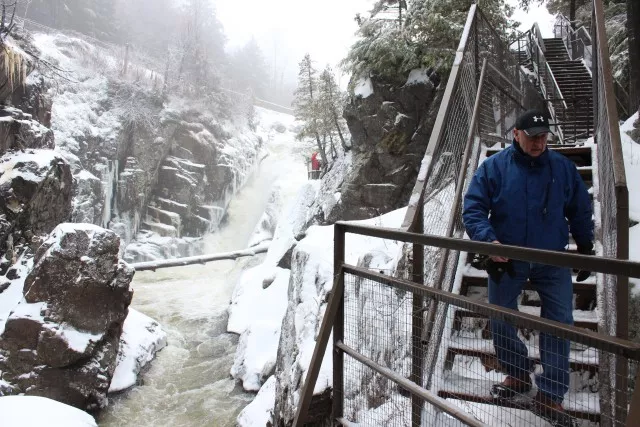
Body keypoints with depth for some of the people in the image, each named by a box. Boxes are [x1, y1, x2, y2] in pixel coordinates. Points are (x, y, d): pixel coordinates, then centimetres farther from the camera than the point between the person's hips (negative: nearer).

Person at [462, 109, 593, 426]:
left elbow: (580, 211, 9)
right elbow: (473, 209, -11)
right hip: (506, 261, 0)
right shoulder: (494, 167, -8)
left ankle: (550, 396, 15)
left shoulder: (563, 167, -1)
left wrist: (585, 249, 11)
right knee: (500, 322, 10)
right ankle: (517, 375, 36)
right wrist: (489, 240, -26)